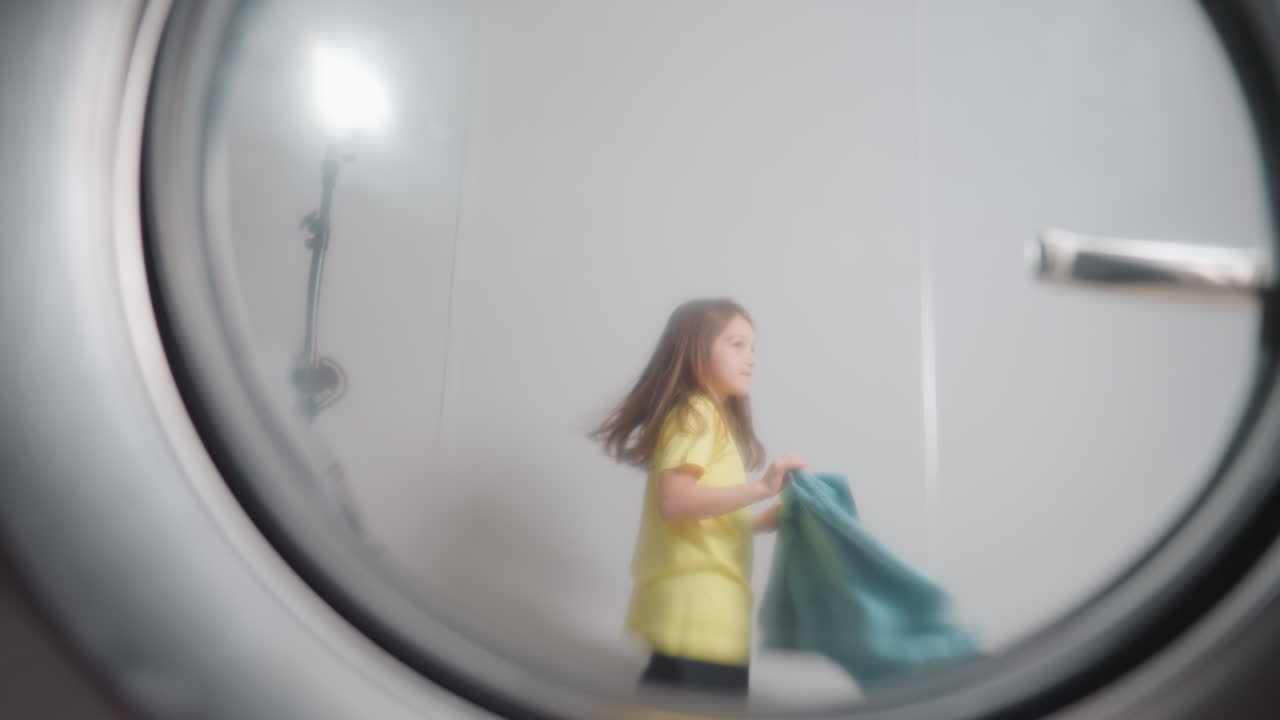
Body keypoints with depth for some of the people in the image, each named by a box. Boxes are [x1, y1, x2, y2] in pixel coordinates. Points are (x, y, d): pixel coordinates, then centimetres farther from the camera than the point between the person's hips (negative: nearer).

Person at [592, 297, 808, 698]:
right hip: (697, 614, -10)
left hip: (703, 614, 10)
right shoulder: (695, 414, -10)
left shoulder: (714, 419, 20)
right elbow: (674, 502, -24)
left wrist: (764, 521, 13)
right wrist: (761, 488, -27)